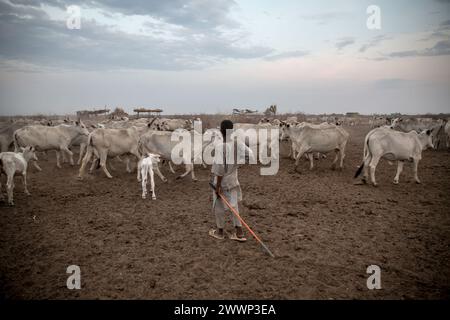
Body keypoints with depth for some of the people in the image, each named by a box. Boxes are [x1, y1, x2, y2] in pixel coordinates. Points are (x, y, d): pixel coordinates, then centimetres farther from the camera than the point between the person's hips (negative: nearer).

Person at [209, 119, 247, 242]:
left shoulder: (220, 146, -22)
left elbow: (220, 167, -24)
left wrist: (218, 185, -18)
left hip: (222, 181, -6)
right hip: (233, 180, 6)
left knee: (219, 206, 11)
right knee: (233, 205, 13)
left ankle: (220, 231, 27)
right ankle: (239, 232, 13)